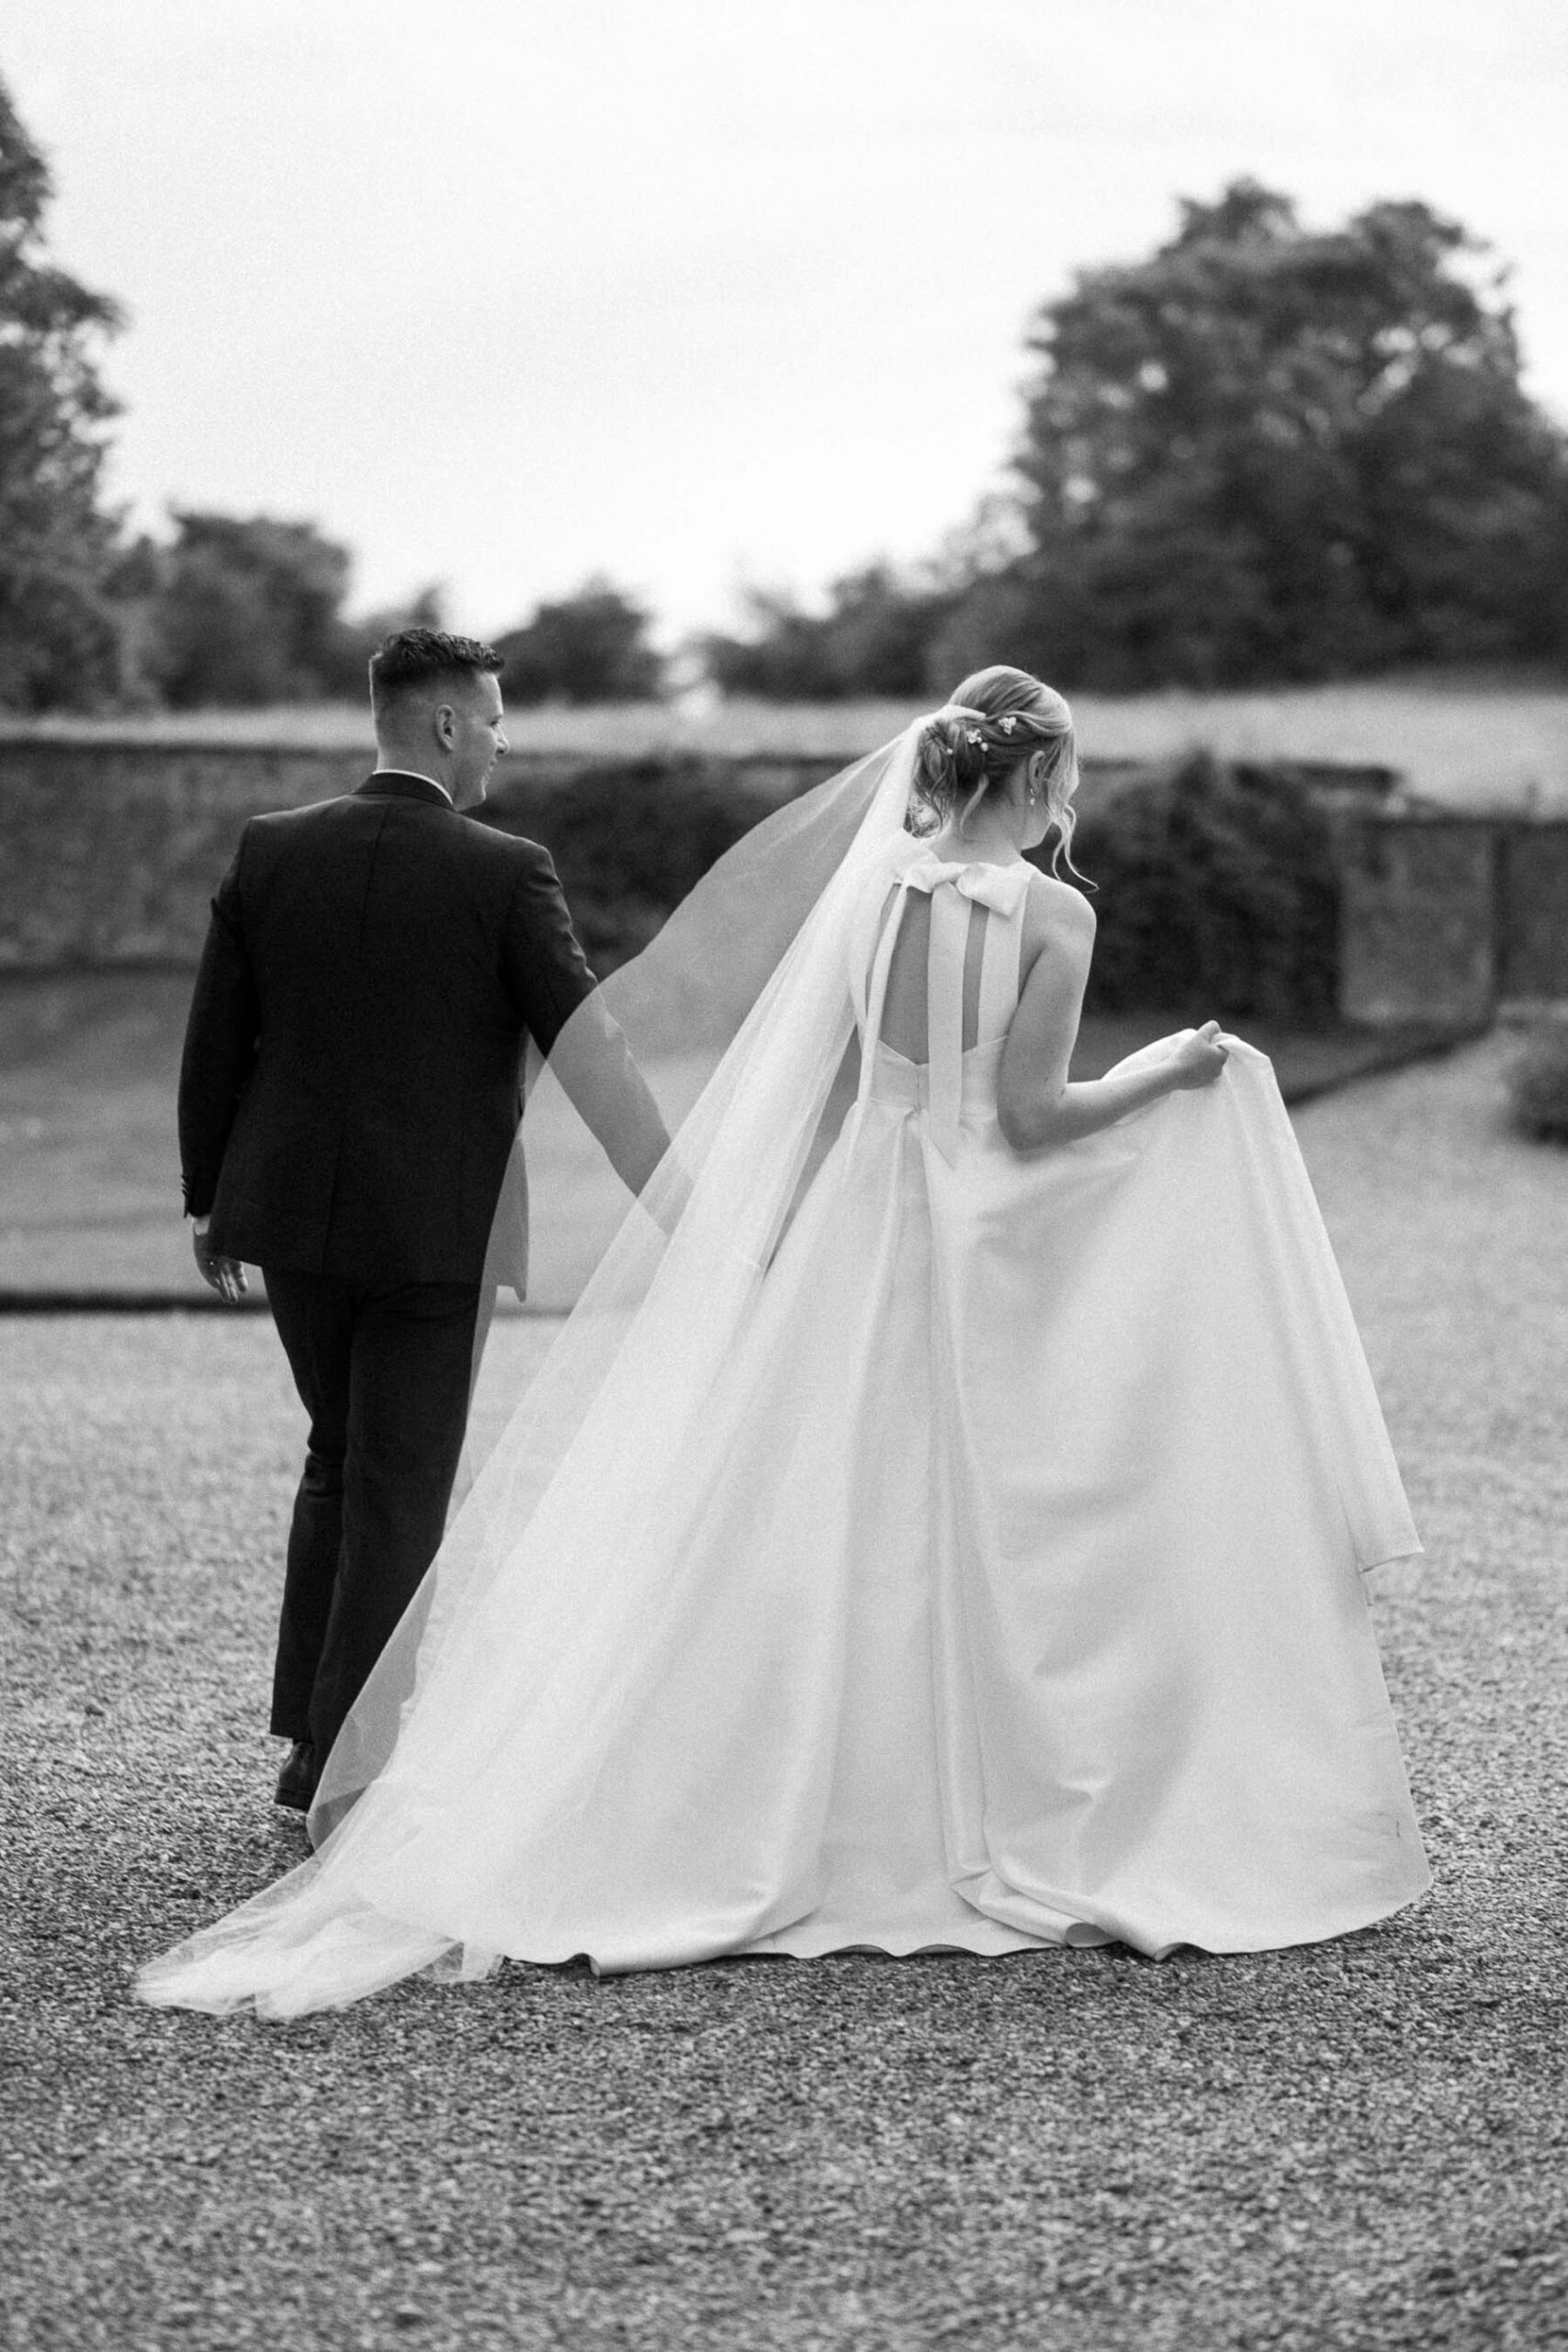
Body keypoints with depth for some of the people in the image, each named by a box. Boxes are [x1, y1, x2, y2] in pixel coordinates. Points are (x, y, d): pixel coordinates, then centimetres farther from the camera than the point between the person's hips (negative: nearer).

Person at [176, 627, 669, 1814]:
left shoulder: (270, 851, -1)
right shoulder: (506, 873, -12)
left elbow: (215, 1042, 4)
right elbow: (592, 1050, -11)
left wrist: (209, 1200, 14)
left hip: (294, 1214, 4)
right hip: (436, 1227, -4)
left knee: (339, 1457, 20)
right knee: (401, 1491, 5)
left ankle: (309, 1740, 20)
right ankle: (345, 1767, 6)